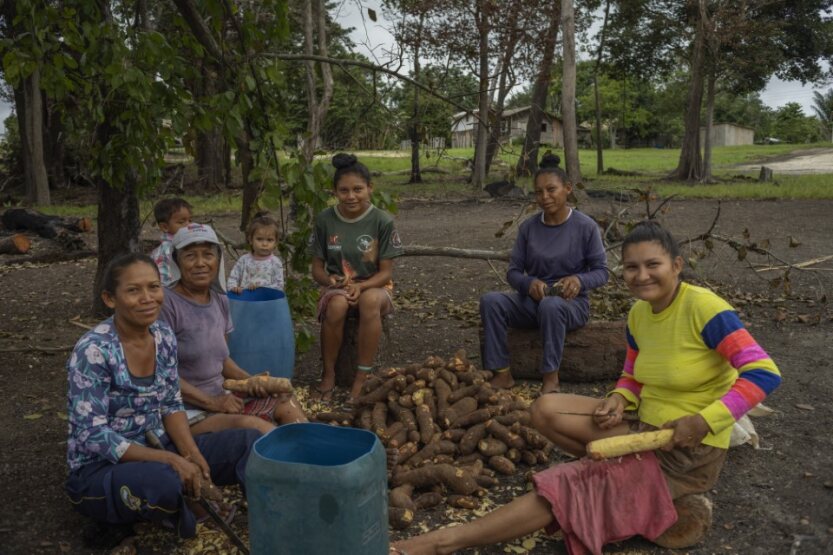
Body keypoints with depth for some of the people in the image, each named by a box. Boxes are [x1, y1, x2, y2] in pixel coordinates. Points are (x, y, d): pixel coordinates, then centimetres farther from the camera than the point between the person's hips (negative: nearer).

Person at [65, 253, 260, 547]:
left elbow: (172, 405, 5)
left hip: (158, 449, 6)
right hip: (100, 468, -6)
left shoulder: (163, 336, -2)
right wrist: (170, 459, -29)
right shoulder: (93, 350, -21)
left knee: (248, 441, -11)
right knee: (164, 481, -38)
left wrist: (192, 454, -13)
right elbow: (93, 436, -23)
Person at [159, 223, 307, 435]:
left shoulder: (220, 300, 8)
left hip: (221, 398, 8)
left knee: (287, 403, -5)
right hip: (187, 412, -7)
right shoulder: (168, 303, -14)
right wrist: (212, 402, -16)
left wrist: (248, 380, 0)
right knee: (251, 425, -28)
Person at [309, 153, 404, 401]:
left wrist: (360, 286, -26)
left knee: (369, 300, -38)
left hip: (374, 286, -1)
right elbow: (317, 269, 2)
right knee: (337, 305, -36)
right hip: (337, 286, 1)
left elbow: (386, 272, -8)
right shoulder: (325, 220, -4)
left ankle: (362, 378, -26)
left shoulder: (382, 221, -10)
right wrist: (330, 280, -21)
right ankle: (328, 374, -16)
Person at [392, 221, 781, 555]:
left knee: (570, 487, -19)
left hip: (691, 451, -8)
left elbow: (764, 373, -23)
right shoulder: (638, 315, 2)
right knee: (546, 409, -6)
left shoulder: (702, 308, -20)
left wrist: (704, 421, -30)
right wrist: (618, 400, -9)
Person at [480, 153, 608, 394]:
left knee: (551, 305, -40)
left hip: (571, 303, -3)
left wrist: (580, 279, -26)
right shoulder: (528, 227, 2)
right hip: (532, 301, 4)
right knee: (490, 300, -24)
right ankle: (502, 374, -20)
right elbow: (513, 271, 3)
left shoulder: (585, 227, -6)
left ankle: (551, 377, -24)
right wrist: (529, 283, -20)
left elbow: (601, 271, -4)